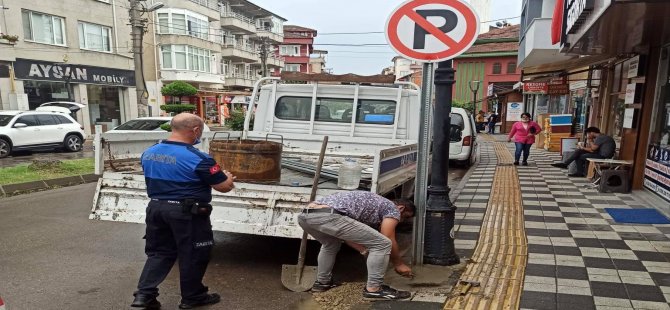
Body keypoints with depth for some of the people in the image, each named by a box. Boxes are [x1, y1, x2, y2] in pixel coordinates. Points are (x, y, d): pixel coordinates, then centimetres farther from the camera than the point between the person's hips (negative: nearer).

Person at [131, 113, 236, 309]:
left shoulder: (149, 153, 3)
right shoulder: (197, 158, -20)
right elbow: (224, 187, -14)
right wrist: (227, 177, 10)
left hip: (156, 207, 7)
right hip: (187, 213, -6)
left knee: (159, 252, 20)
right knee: (193, 255, 10)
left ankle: (144, 294, 15)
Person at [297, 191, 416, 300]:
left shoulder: (372, 202, 39)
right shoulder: (392, 208, 18)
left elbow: (347, 235, 39)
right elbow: (389, 240, 14)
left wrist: (368, 252, 44)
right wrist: (399, 264, 29)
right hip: (328, 216, -9)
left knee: (331, 244, 40)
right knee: (382, 244, 2)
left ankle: (322, 282, 43)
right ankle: (373, 288, 12)